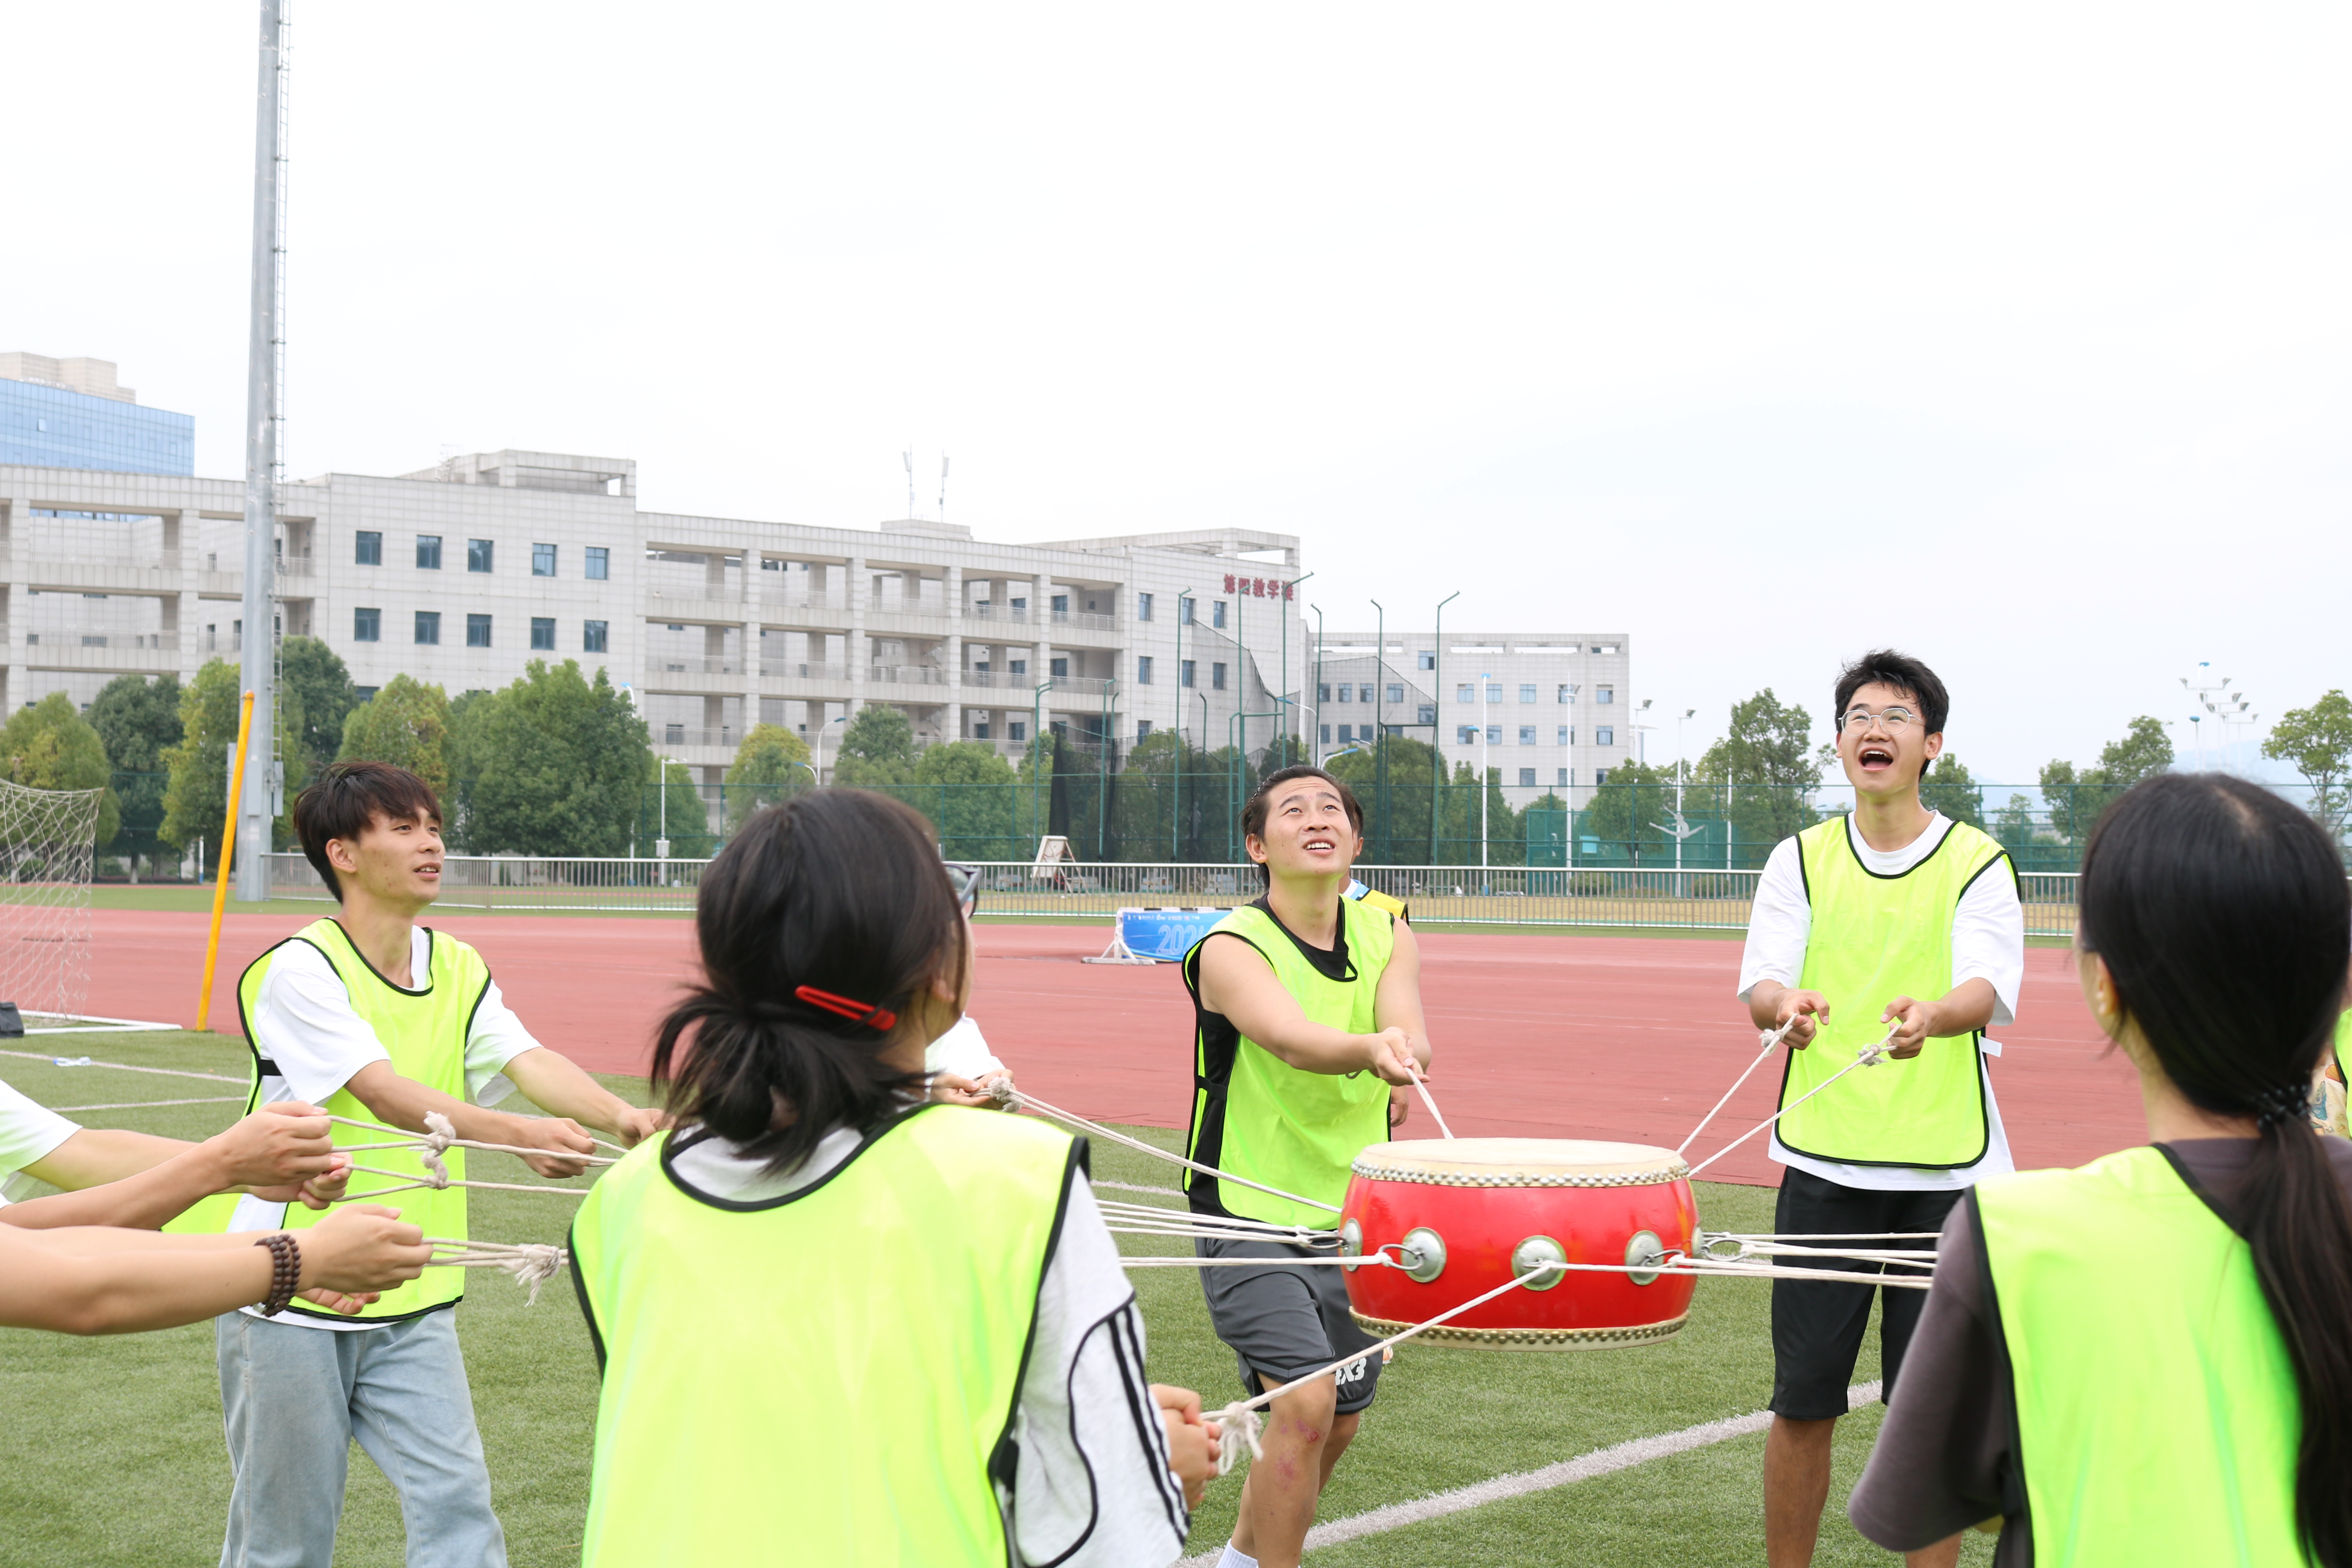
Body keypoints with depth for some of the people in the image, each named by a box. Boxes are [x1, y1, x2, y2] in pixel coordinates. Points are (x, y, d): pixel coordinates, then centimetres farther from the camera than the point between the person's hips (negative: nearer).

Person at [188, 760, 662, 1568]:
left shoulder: (458, 969, 6)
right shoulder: (300, 968, -14)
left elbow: (532, 1062, -10)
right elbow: (385, 1094, -27)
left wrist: (620, 1115, -31)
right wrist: (519, 1133, -42)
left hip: (412, 1304, 5)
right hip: (290, 1297, -5)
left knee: (457, 1502, -4)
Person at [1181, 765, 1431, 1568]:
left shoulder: (1388, 937, 1)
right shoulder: (1231, 948, -15)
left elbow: (1408, 1029, -18)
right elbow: (1293, 1040, -34)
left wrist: (1405, 1056, -42)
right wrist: (1370, 1049, -55)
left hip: (1354, 1220, 5)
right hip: (1251, 1218, -5)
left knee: (1337, 1424, 14)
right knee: (1304, 1401, -22)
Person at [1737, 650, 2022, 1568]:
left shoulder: (1978, 864, 2)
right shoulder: (1801, 860, 7)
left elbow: (1987, 990, -13)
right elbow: (1759, 984, -4)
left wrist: (1930, 1015, -36)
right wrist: (1785, 1003, -28)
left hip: (1946, 1170, -1)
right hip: (1823, 1162, 1)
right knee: (1804, 1402, 4)